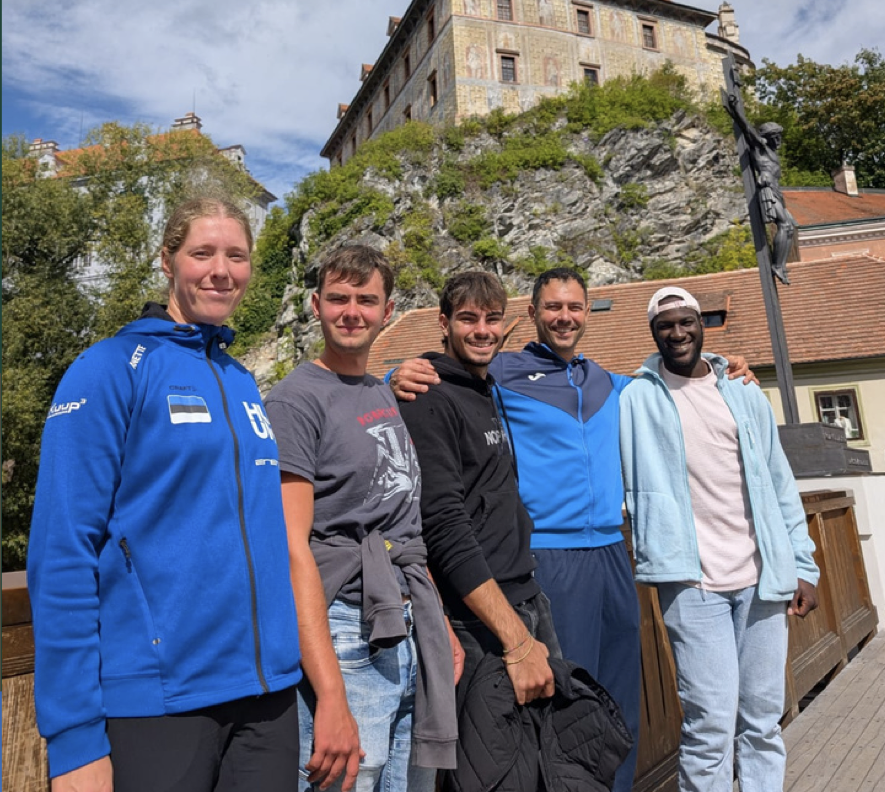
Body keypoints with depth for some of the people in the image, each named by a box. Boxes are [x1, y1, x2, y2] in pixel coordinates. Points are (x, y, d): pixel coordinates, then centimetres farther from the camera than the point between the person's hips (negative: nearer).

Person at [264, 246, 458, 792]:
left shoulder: (388, 395, 14)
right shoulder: (298, 398, -9)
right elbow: (293, 547, -17)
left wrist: (441, 626, 14)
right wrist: (330, 695, -22)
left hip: (413, 634, 7)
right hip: (348, 637, -7)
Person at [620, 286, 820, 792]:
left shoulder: (745, 395, 11)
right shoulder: (638, 399, 2)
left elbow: (781, 486, 12)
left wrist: (803, 566, 9)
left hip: (760, 578, 4)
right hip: (694, 582, -3)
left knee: (764, 718, 11)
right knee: (711, 724, -3)